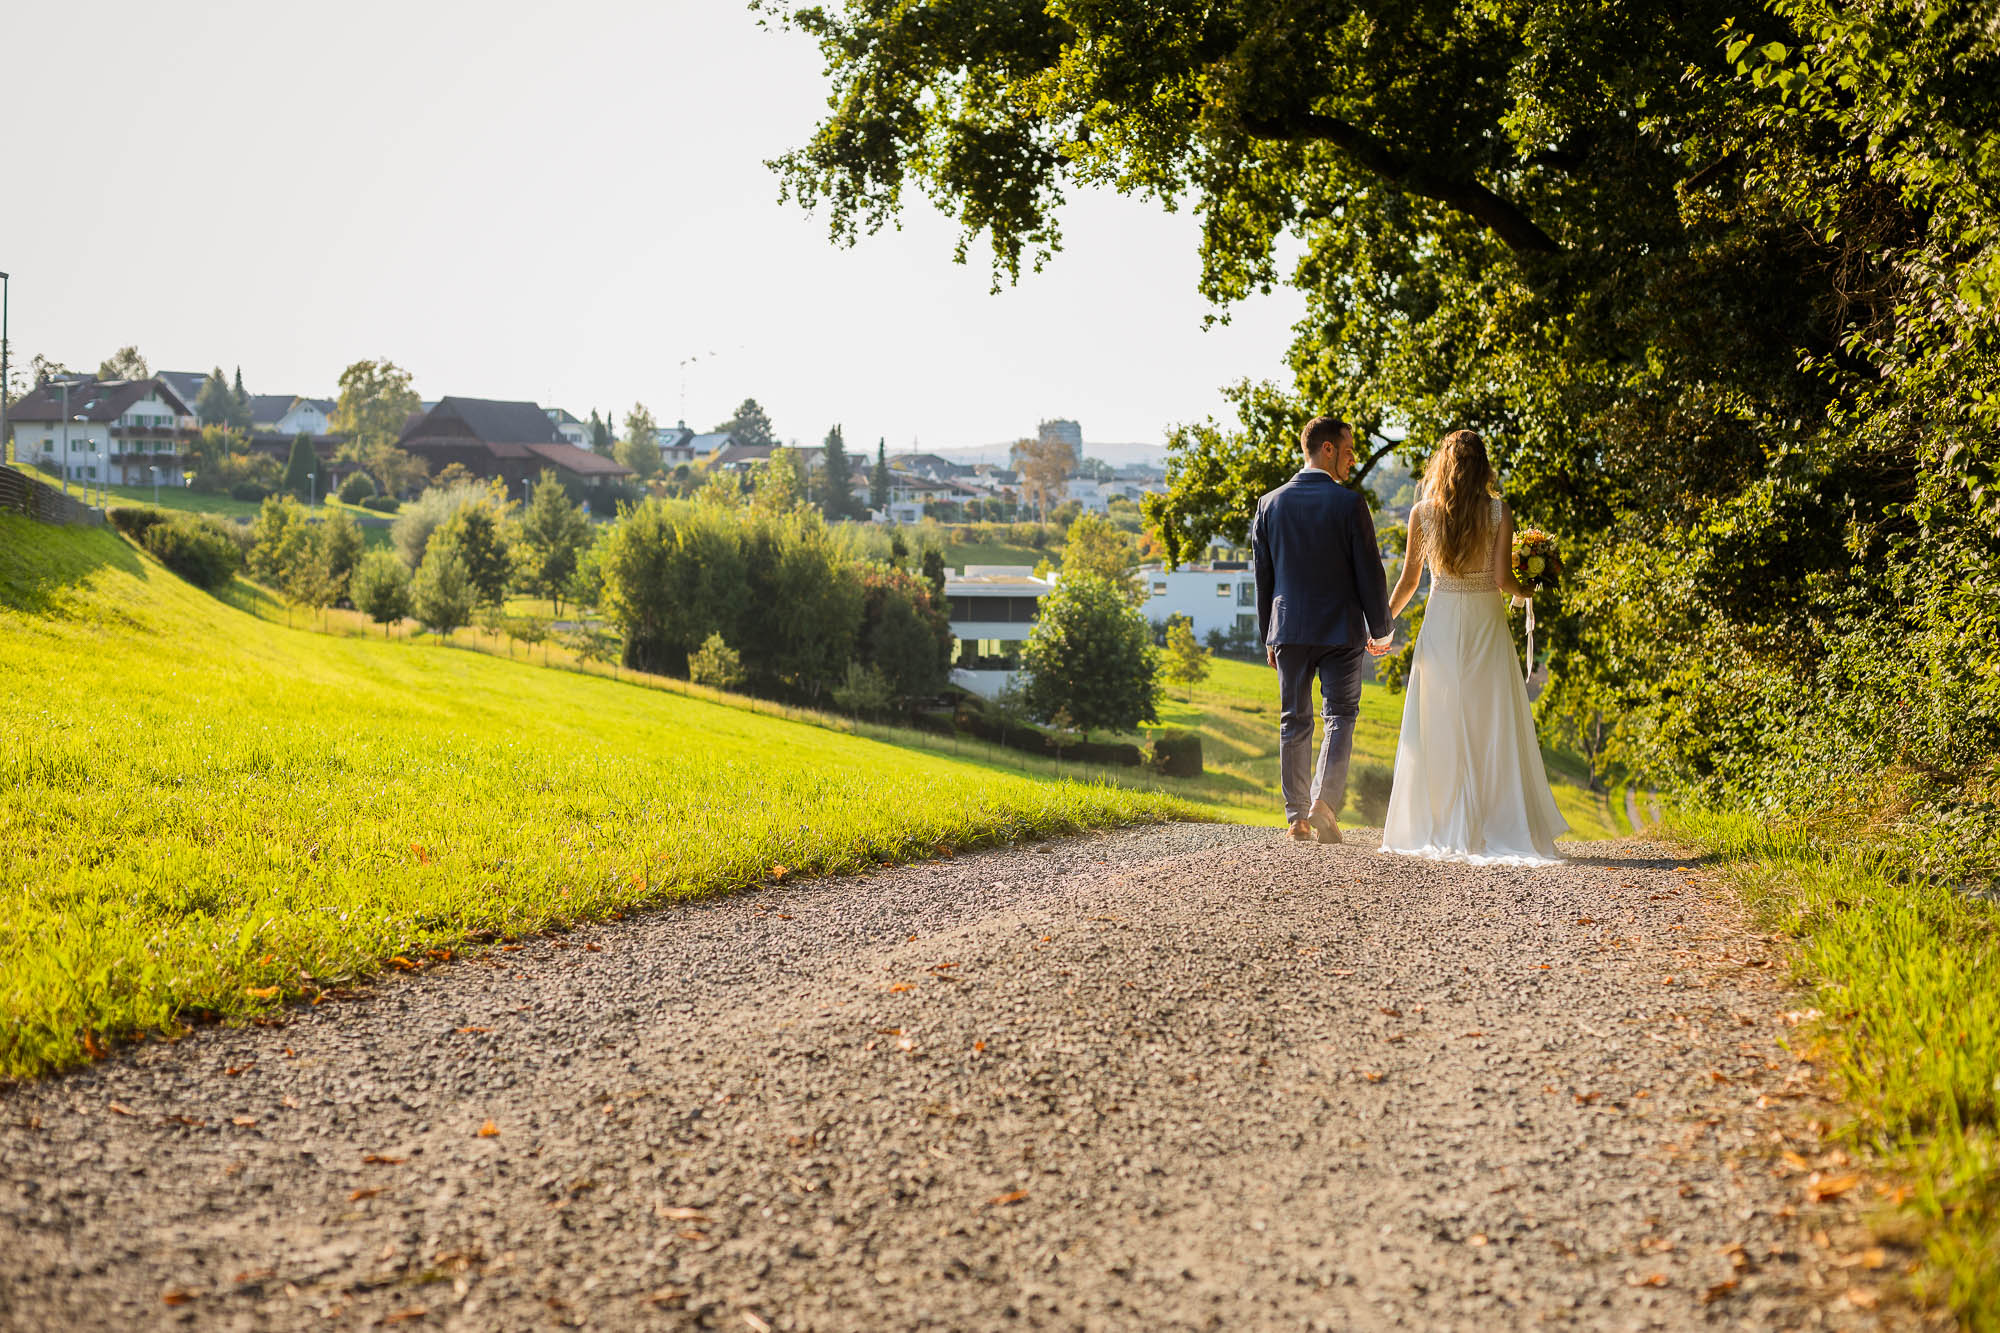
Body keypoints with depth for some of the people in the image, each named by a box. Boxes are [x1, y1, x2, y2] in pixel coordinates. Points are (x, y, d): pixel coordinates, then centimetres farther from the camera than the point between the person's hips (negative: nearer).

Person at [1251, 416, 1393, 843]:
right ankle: (1323, 799, -12)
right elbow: (1369, 573, -7)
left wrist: (1268, 637, 15)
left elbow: (1263, 577, 8)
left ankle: (1298, 818, 9)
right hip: (1340, 630, -3)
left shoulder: (1270, 504, 3)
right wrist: (1380, 630, 4)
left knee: (1294, 721, 9)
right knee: (1340, 715, 6)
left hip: (1289, 630, 3)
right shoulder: (1350, 504, -9)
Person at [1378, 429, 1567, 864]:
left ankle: (1442, 830, 7)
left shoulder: (1422, 513, -1)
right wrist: (1523, 593, 13)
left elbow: (1408, 581, 2)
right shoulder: (1498, 512, -4)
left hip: (1441, 622, 1)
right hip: (1486, 621, -1)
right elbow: (1502, 578, -9)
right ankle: (1496, 827, 3)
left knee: (1440, 729, 6)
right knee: (1492, 728, 4)